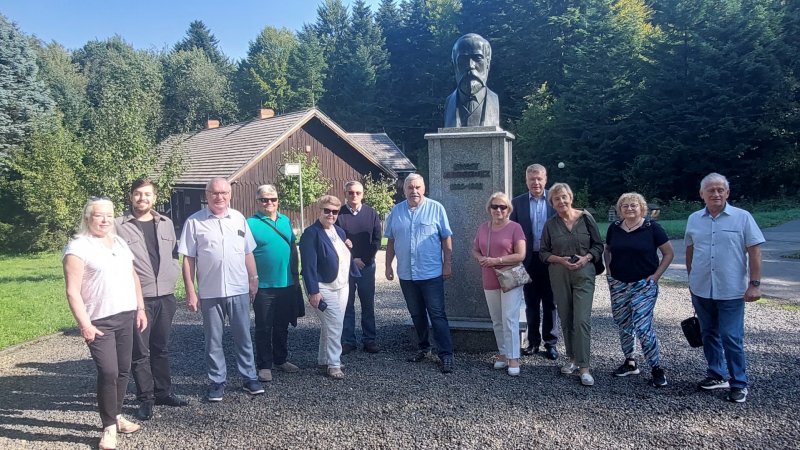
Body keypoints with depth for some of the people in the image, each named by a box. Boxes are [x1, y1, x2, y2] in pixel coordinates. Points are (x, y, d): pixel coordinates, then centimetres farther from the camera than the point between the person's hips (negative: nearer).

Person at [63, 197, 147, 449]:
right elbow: (73, 291, -13)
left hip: (126, 317, 6)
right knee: (108, 372, -9)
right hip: (100, 322, -6)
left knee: (123, 370, 10)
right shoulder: (78, 247, -9)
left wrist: (140, 309, 12)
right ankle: (109, 427, 4)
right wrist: (84, 325, -18)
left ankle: (117, 416, 26)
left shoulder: (119, 242, 12)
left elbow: (133, 277, 18)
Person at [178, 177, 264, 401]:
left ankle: (249, 378, 21)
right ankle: (217, 381, 21)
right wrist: (190, 292, -6)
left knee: (243, 337, 10)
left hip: (239, 290, 2)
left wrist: (253, 280, 9)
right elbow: (188, 259, -2)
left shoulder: (239, 219, 6)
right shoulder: (194, 222, -3)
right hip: (209, 292, -2)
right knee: (213, 340, 8)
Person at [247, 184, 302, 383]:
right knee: (264, 328, 5)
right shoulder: (251, 223, -8)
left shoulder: (286, 221, 9)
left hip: (287, 285, 5)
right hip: (263, 286, -5)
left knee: (282, 326, 16)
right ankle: (264, 365, 17)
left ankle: (281, 360, 30)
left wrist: (295, 275, 12)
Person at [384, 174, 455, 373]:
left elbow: (446, 238, -3)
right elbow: (391, 241, 11)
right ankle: (423, 347, 30)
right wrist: (388, 265, 9)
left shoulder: (436, 208, -4)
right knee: (417, 314, 15)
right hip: (406, 273, 4)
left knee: (437, 314, -4)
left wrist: (448, 263, -7)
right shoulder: (396, 211, 6)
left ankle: (446, 354, 1)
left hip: (431, 273, -4)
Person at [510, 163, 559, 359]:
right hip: (529, 260, 1)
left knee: (550, 303, 8)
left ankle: (550, 343, 18)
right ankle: (533, 341, 22)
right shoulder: (517, 202, 3)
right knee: (531, 304, 11)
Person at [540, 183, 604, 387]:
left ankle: (584, 367, -7)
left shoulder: (586, 218, -1)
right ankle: (572, 358, 26)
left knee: (582, 320, -10)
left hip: (584, 274, -2)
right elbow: (543, 252, 5)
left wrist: (586, 258, -14)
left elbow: (598, 245, 4)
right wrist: (560, 259, -12)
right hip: (559, 276, 3)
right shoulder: (550, 224, 3)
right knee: (566, 319, 10)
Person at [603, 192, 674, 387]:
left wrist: (656, 275, -7)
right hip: (618, 285, 5)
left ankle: (657, 368, 1)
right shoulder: (614, 228, 5)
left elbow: (669, 253, -2)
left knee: (643, 326, -12)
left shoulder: (651, 227, -6)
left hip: (644, 285, -5)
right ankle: (630, 362, 27)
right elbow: (607, 251, 19)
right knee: (623, 325, 12)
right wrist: (608, 270, 6)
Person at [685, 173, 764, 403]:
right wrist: (691, 278, 15)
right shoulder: (694, 219, 6)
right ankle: (717, 375, 29)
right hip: (701, 290, 4)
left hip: (731, 291, -4)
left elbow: (754, 252, -6)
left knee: (731, 338, -3)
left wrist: (755, 283, -11)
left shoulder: (742, 217, -5)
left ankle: (739, 384, 11)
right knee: (709, 335, 14)